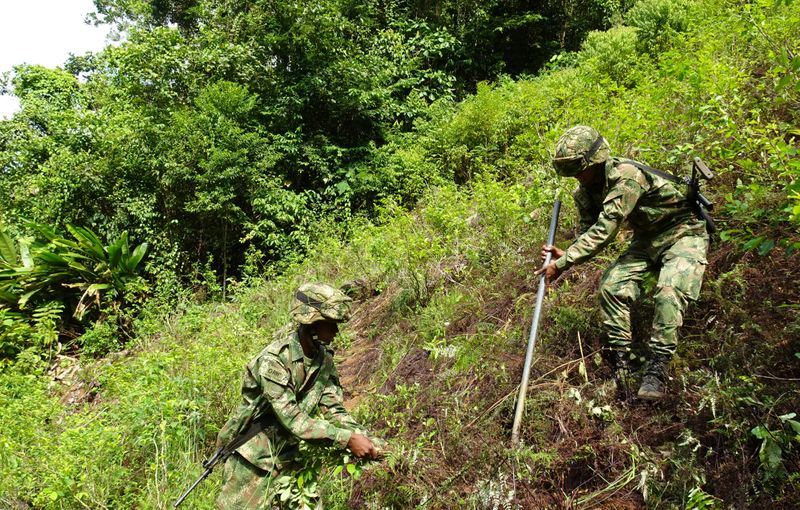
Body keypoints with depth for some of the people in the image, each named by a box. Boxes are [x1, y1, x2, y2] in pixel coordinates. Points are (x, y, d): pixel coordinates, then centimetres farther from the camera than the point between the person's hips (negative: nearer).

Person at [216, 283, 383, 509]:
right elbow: (293, 420, -30)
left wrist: (364, 438, -20)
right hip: (253, 460, -6)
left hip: (290, 460, 6)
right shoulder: (272, 360, -26)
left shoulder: (324, 360, -4)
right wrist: (347, 438, -33)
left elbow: (334, 410, -4)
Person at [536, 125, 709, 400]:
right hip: (647, 238, 7)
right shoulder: (585, 191, -5)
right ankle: (619, 361, -6)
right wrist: (565, 254, -24)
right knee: (612, 285, -13)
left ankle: (657, 366, -21)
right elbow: (589, 232, -2)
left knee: (668, 292, -30)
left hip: (683, 232, -7)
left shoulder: (626, 176, -32)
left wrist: (563, 264, -34)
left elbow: (603, 231, -35)